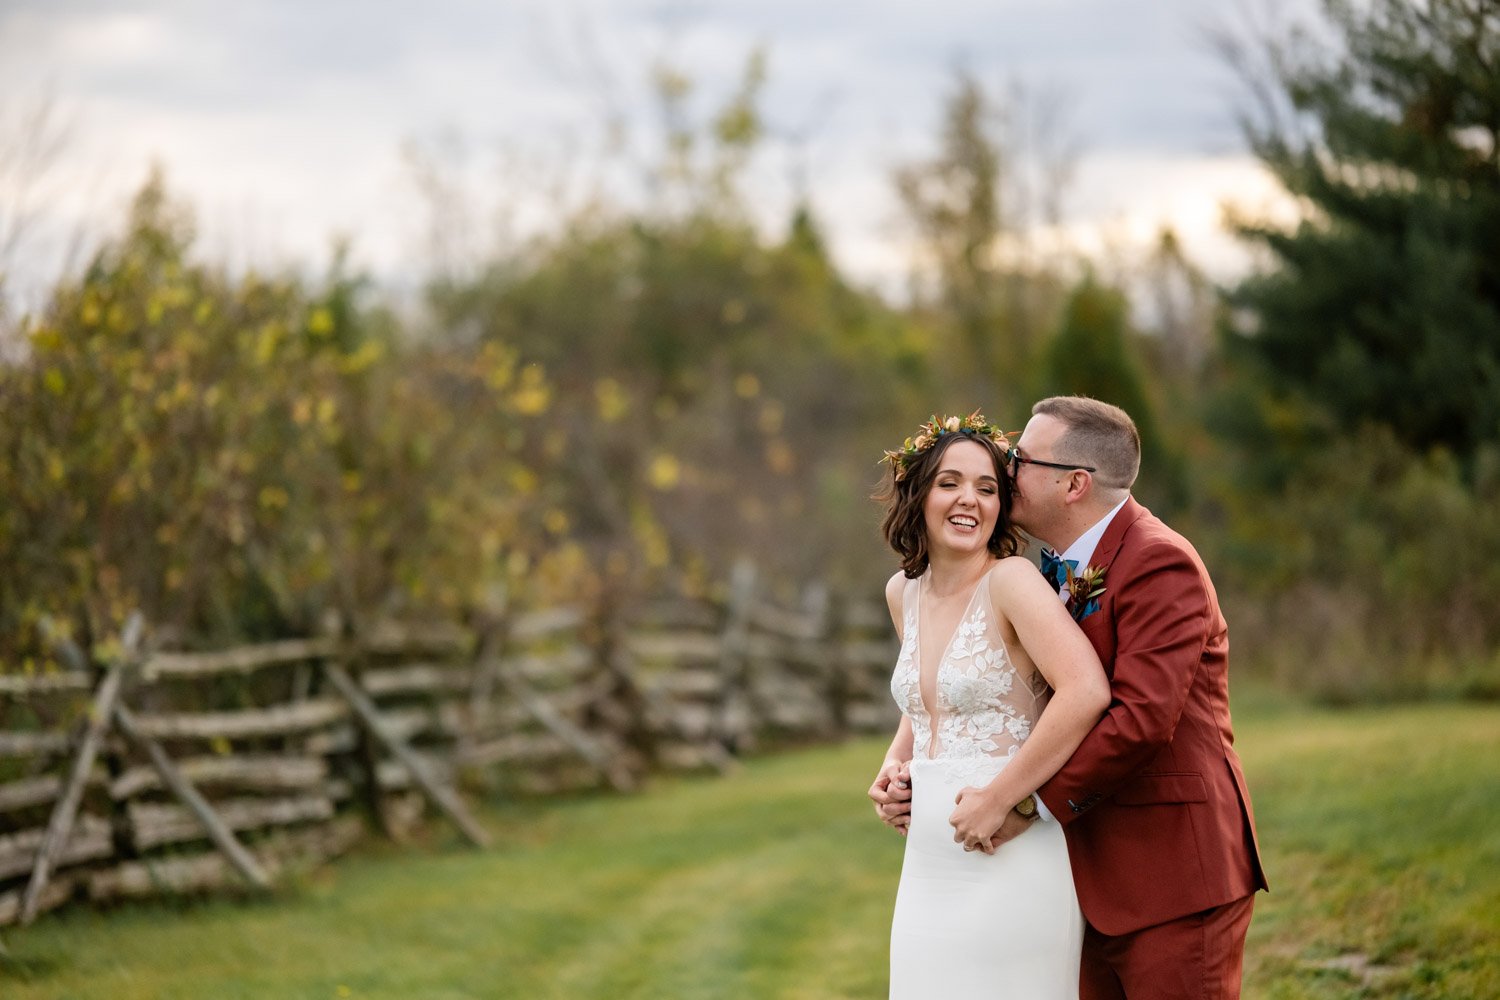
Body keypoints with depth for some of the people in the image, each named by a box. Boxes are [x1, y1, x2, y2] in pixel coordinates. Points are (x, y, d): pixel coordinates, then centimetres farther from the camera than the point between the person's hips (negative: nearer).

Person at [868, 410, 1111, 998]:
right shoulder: (904, 592, 10)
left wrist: (997, 799, -21)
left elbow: (1086, 691, -25)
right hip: (931, 864, 7)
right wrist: (896, 762, 8)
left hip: (1009, 856, -7)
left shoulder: (1011, 580, -12)